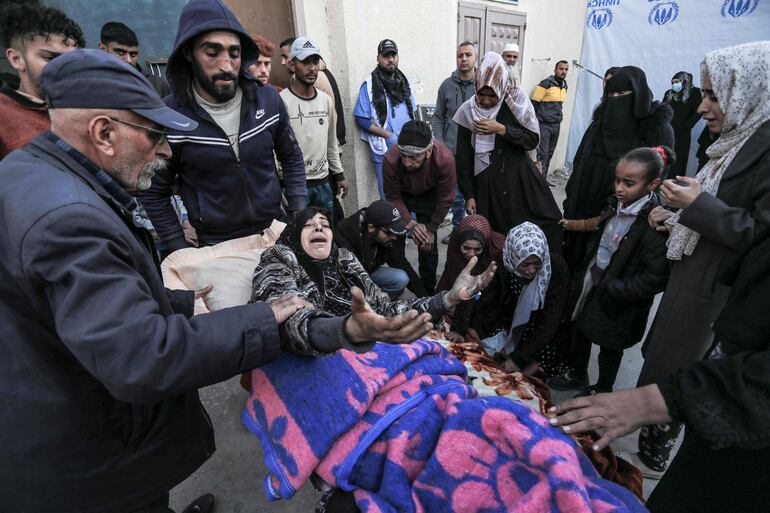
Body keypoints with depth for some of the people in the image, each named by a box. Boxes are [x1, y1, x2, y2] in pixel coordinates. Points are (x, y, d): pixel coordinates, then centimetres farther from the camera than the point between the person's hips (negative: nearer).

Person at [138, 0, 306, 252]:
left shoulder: (268, 99, -4)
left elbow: (291, 157, 8)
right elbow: (153, 194, -1)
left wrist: (299, 212, -2)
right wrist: (181, 250, -5)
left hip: (276, 234, 3)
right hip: (215, 246, -2)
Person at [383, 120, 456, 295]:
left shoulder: (445, 159, -38)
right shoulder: (390, 160, -37)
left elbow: (445, 199, -21)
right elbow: (393, 197, -19)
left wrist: (431, 229, -14)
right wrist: (410, 223, -29)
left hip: (428, 196, 0)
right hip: (401, 195, 1)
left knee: (428, 245, -3)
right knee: (395, 242, -3)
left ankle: (428, 291, 17)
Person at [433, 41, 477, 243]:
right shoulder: (447, 85, 5)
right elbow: (438, 117, 9)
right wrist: (439, 144, 0)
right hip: (452, 151, 2)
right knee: (456, 195, 12)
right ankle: (457, 229, 29)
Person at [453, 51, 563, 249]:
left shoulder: (516, 98, -4)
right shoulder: (468, 111, -3)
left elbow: (533, 139, -5)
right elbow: (464, 158, 0)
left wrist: (501, 129, -19)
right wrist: (469, 195, -1)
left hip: (520, 179, 1)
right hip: (486, 185, -1)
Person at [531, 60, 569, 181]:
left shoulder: (564, 86, 13)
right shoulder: (546, 83, -9)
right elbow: (533, 104, -10)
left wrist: (558, 118, 21)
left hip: (556, 126, 7)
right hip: (544, 125, -7)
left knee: (549, 155, 8)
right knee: (542, 155, -10)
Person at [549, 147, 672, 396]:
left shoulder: (655, 222, -27)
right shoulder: (619, 203, -8)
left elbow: (656, 278, -26)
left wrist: (615, 291, -22)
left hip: (616, 301, -6)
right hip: (590, 282, 6)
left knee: (610, 346, 18)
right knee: (580, 329, 24)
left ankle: (601, 390, 45)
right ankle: (577, 375, 50)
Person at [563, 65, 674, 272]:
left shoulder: (658, 130, -7)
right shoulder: (599, 124, 7)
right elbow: (578, 168, 8)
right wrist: (570, 205, 4)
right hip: (582, 209, 4)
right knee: (574, 259, 11)